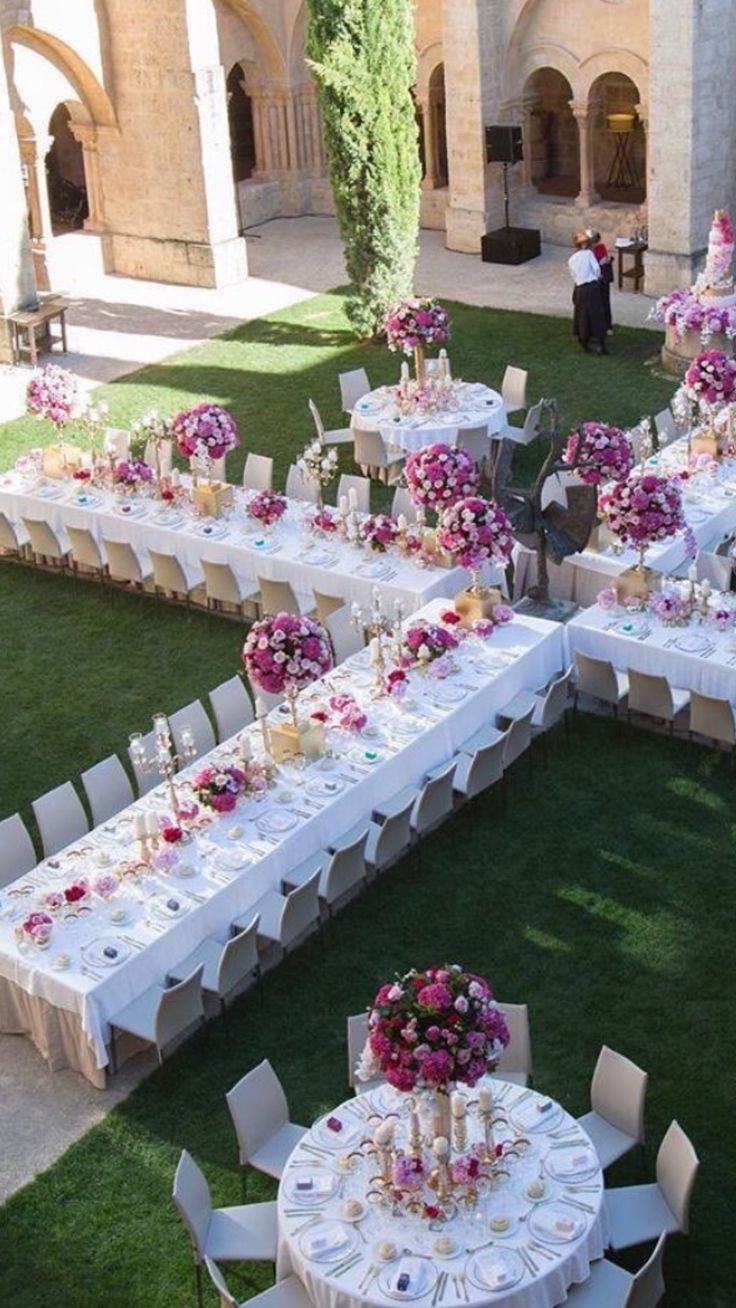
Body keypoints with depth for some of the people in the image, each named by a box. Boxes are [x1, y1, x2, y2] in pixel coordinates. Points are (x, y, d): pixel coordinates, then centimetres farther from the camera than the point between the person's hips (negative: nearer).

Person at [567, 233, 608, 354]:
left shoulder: (571, 260, 13)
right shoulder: (588, 253, 1)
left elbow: (573, 276, 13)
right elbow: (596, 269, -5)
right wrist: (597, 278, 14)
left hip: (580, 289, 4)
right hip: (592, 287, -4)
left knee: (583, 317, 14)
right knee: (597, 315, -2)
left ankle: (585, 344, 22)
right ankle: (601, 344, -7)